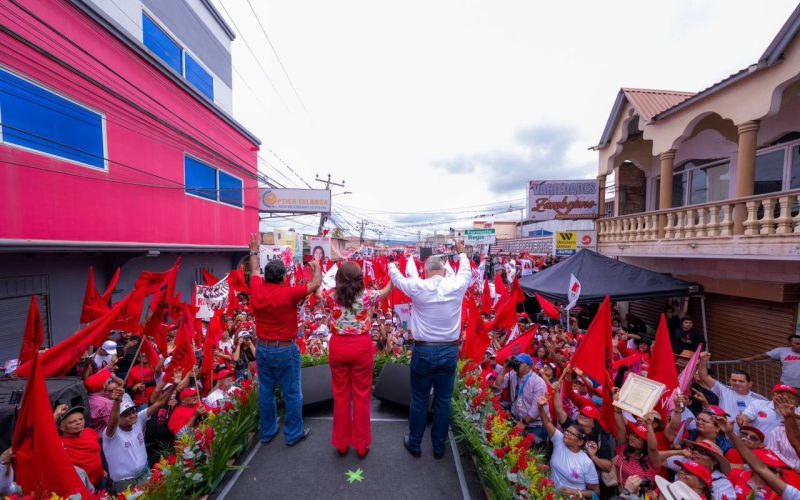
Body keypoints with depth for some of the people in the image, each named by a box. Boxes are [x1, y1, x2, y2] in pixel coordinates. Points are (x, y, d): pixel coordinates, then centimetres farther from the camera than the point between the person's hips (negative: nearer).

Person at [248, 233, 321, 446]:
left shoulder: (257, 291, -6)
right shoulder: (288, 294, -21)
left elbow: (254, 272, 14)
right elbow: (315, 284, -14)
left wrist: (254, 250, 28)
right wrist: (317, 267, 5)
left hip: (262, 349, 6)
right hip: (285, 350, -6)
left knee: (265, 392, 18)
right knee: (292, 394, 9)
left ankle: (267, 432, 34)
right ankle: (294, 433, 23)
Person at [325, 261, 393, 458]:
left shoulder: (332, 296, -8)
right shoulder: (367, 295, -11)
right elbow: (385, 292, 10)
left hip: (338, 347, 2)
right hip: (361, 347, -2)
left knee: (340, 396, 17)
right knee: (361, 396, 13)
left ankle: (341, 443, 35)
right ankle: (362, 445, 29)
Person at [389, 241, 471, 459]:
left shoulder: (418, 287, -13)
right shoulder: (456, 285, -8)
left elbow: (398, 278, 7)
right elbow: (466, 272, 15)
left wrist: (391, 265, 30)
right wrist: (461, 254, 35)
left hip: (424, 351, -2)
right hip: (450, 351, 2)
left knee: (419, 401, 15)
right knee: (443, 401, 16)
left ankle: (414, 444, 34)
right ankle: (439, 446, 34)